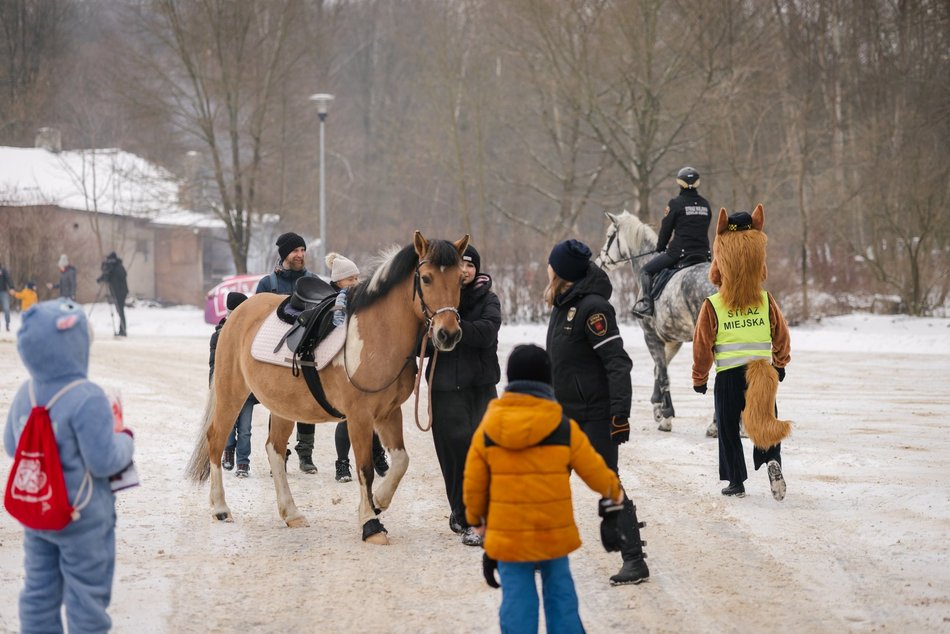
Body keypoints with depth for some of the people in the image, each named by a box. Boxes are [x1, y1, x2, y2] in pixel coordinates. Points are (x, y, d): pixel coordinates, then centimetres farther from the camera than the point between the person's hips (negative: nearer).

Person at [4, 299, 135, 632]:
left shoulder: (25, 393, -1)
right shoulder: (87, 399, -24)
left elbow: (11, 445, 11)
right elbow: (105, 461, -22)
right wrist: (124, 437, -5)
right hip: (82, 517, -7)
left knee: (39, 591, 15)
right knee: (87, 595, 5)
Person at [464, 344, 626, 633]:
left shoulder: (487, 430, -4)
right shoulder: (565, 428, -6)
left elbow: (474, 483, 2)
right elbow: (596, 472, 3)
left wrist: (476, 518, 20)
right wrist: (614, 491, 25)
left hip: (508, 534, 0)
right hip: (554, 532, 0)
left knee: (517, 600, 4)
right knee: (560, 593, 15)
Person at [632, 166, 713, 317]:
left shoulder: (676, 203, -7)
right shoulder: (705, 204, 9)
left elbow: (666, 229, -1)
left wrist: (660, 247, 16)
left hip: (679, 252, -5)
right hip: (702, 253, 5)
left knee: (646, 271, 7)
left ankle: (645, 305, -6)